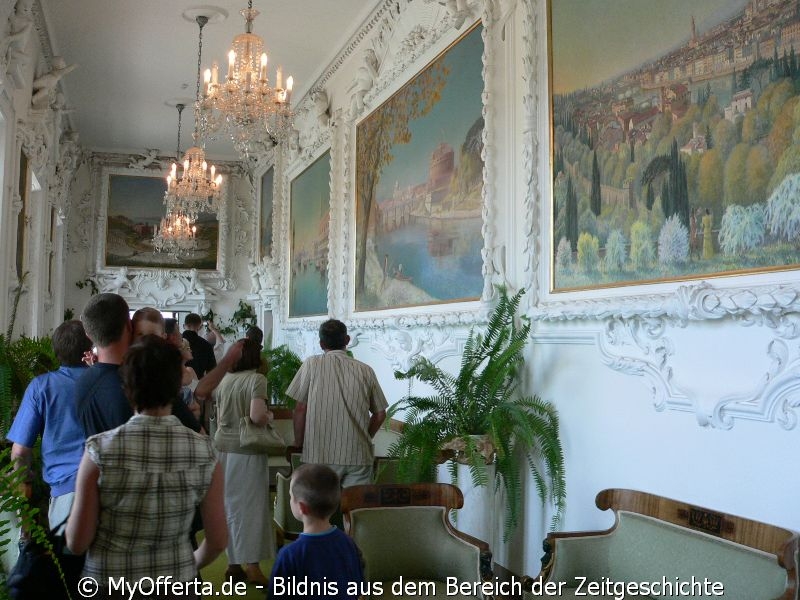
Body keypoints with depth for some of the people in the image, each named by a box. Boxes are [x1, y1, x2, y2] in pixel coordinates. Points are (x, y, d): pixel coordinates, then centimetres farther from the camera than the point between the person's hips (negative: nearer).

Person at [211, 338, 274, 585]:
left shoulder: (223, 380, 8)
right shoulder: (256, 379, -12)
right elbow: (256, 416, -22)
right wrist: (270, 416, -4)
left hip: (222, 446, 6)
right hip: (246, 449, -6)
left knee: (229, 505, 14)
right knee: (250, 505, 2)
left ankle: (234, 564, 23)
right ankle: (252, 566, 5)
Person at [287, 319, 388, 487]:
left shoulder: (311, 365, -1)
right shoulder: (366, 371, 5)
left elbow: (300, 409, -1)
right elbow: (380, 414, 10)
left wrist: (299, 442, 12)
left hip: (320, 455, -1)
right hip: (358, 455, 2)